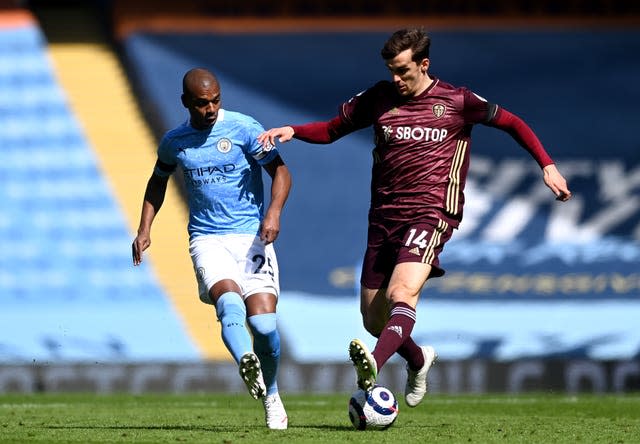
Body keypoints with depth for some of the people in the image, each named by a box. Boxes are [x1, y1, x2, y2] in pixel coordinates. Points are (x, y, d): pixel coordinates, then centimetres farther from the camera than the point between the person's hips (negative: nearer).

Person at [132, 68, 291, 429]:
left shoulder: (244, 128, -2)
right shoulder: (174, 142, 10)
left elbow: (281, 171, -3)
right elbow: (158, 181, 28)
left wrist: (274, 212, -20)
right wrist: (145, 228, 18)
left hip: (252, 237, -1)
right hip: (208, 240, 1)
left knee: (262, 322, -12)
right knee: (229, 302, -29)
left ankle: (271, 397, 12)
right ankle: (248, 367, -53)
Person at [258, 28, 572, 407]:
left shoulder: (456, 102, 1)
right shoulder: (379, 98, 9)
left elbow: (511, 122, 12)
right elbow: (331, 130, 18)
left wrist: (547, 166, 3)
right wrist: (292, 131, 0)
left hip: (431, 214, -5)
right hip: (384, 216, 5)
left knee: (401, 293, -30)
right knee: (373, 319, 7)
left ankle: (373, 366, -52)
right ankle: (418, 360, 37)